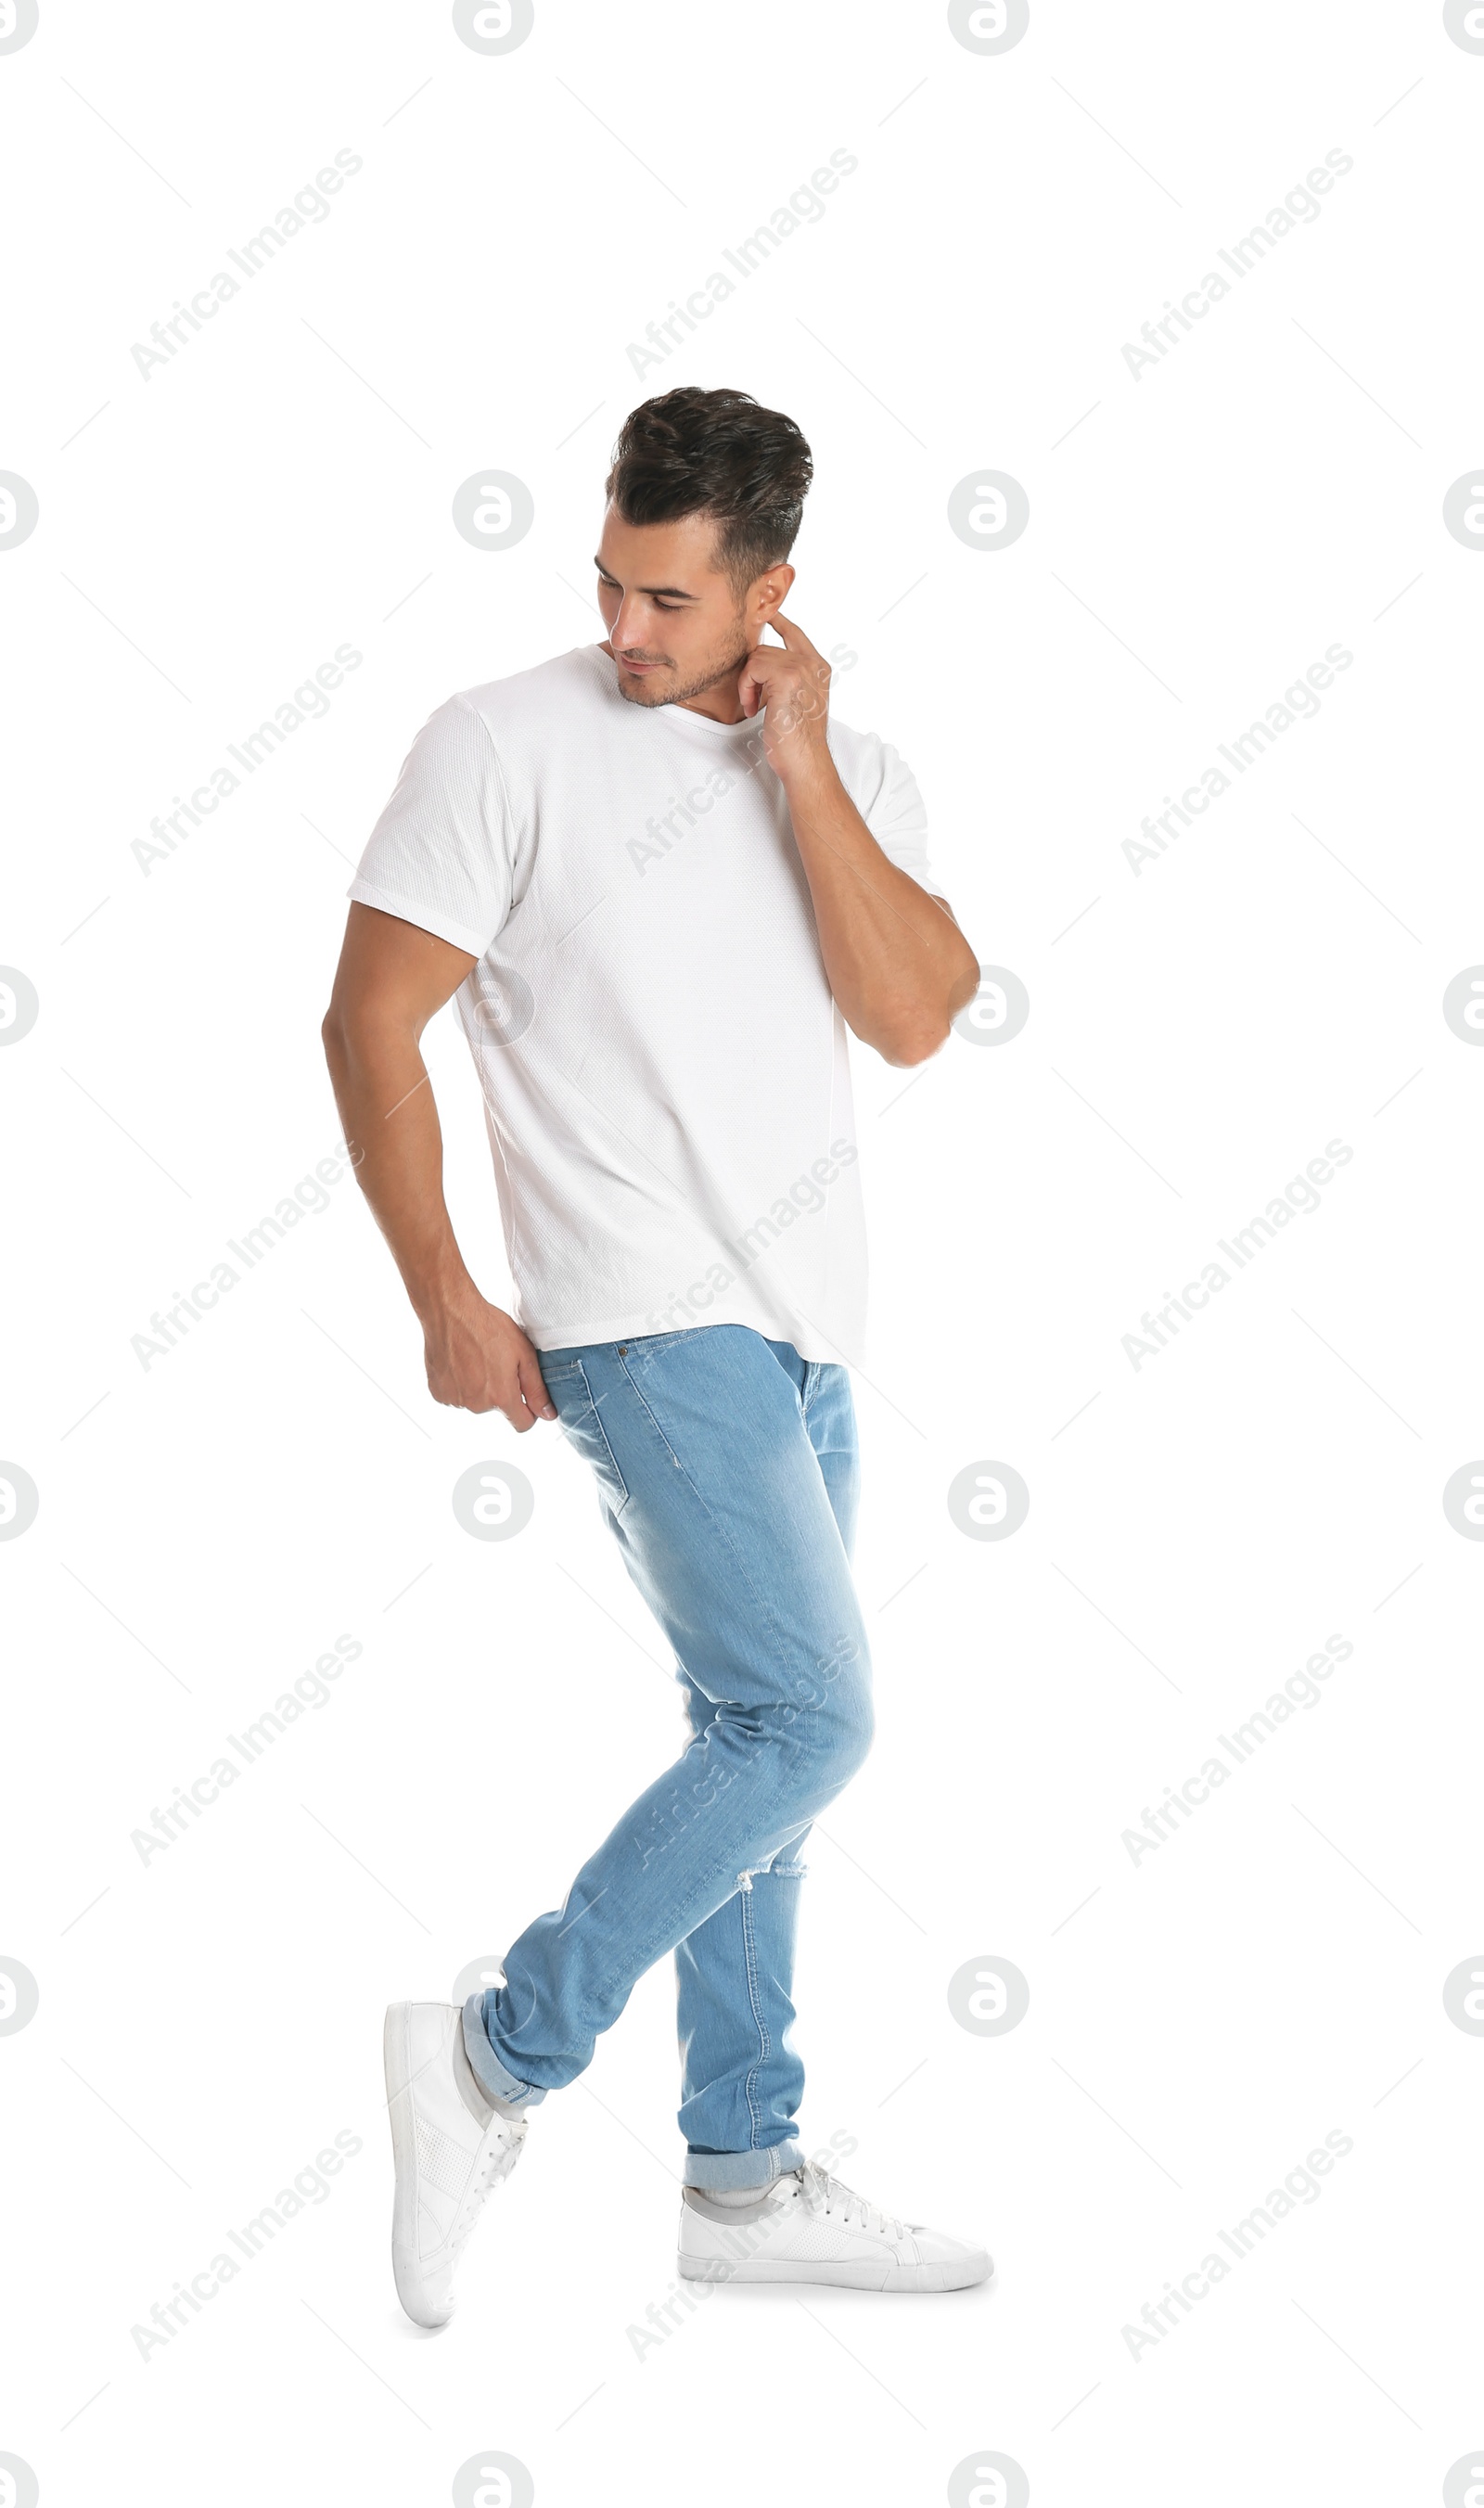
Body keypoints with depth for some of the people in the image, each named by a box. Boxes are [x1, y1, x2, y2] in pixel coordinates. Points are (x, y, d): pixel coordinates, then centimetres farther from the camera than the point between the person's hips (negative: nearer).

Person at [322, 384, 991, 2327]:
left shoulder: (847, 766, 7)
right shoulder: (506, 745, -7)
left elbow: (916, 1019, -6)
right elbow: (370, 1024, -7)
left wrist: (800, 764, -10)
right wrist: (445, 1299, -10)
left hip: (802, 1324, 7)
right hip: (644, 1315, -7)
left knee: (761, 1737, 11)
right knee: (805, 1724, -13)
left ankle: (744, 2174, 22)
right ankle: (500, 2060, 1)